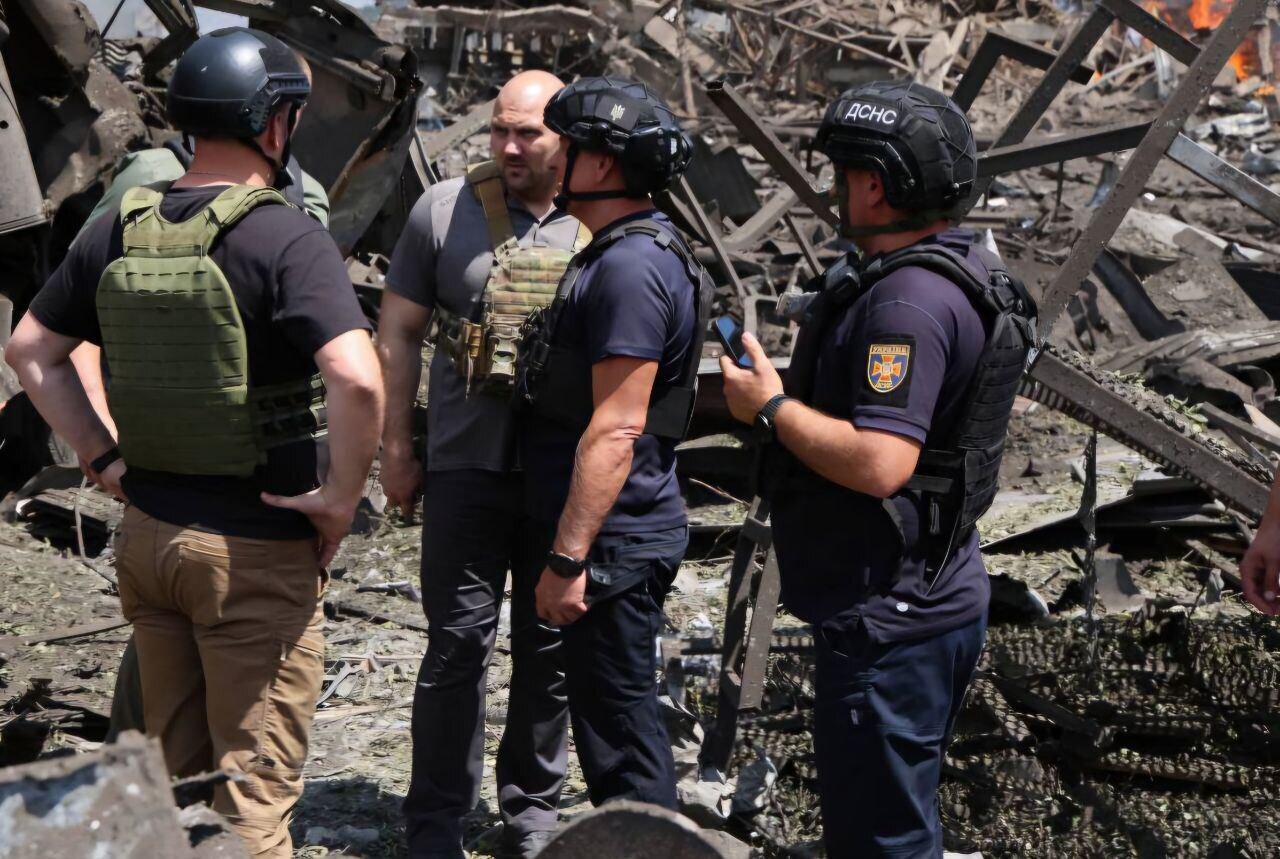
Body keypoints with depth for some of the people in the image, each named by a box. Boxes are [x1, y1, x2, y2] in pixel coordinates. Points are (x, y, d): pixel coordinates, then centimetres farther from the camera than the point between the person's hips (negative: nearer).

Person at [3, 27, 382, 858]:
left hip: (147, 532, 6)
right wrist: (342, 495, -17)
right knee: (253, 787, 5)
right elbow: (356, 379, -31)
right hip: (254, 549, -6)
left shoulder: (121, 229, 3)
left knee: (174, 767, 21)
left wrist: (103, 455, 12)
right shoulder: (286, 238, -18)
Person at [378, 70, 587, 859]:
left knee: (552, 646, 11)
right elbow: (399, 332, 4)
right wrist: (396, 447, 1)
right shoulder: (445, 210, -1)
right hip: (467, 467, -1)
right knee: (459, 642, 1)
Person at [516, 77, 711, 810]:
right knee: (623, 719, 19)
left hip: (613, 545, -11)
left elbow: (615, 430, -24)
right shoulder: (631, 252, 15)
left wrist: (567, 558, -23)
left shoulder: (631, 268, -20)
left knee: (618, 726, -2)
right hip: (620, 538, 11)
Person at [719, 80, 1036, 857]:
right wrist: (795, 392, 12)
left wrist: (771, 407, -18)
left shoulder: (909, 301, -23)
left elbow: (879, 463, -30)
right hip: (932, 602, 11)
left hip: (888, 620, -11)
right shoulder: (963, 274, 11)